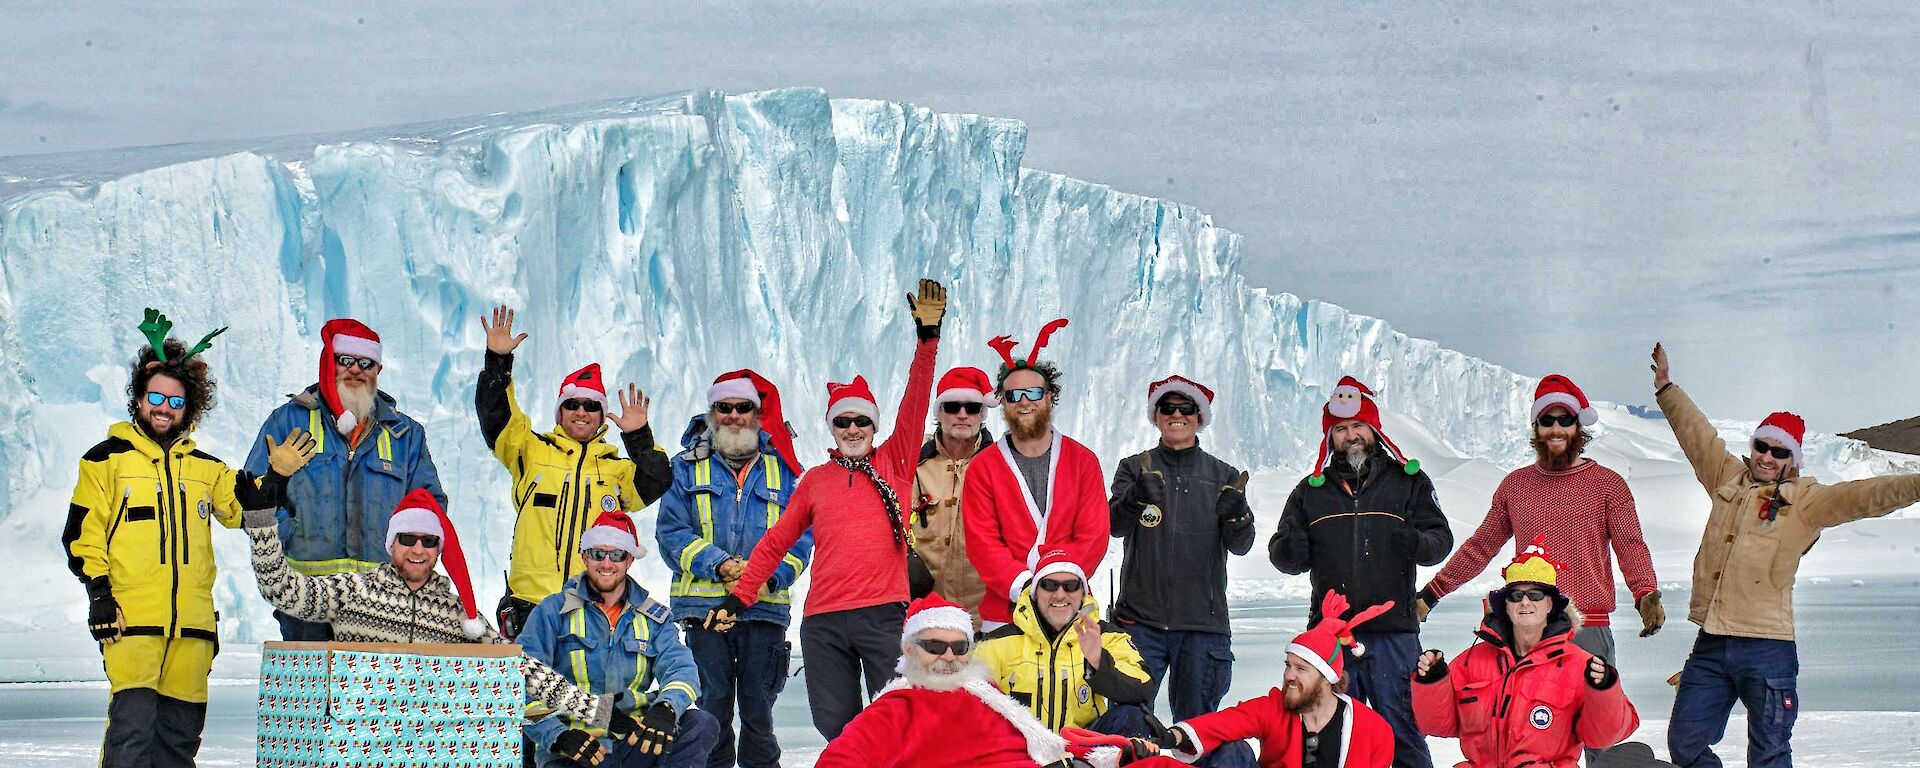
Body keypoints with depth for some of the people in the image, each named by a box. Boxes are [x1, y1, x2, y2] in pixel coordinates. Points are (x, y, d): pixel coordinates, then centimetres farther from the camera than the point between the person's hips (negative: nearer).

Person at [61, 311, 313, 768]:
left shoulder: (205, 468, 18)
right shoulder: (107, 460, 6)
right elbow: (83, 534, 2)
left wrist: (276, 476, 4)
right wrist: (98, 593, -7)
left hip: (192, 626, 5)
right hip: (130, 620, -5)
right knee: (132, 722, -17)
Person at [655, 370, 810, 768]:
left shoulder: (781, 469, 11)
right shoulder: (687, 467, 9)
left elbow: (800, 534, 4)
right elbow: (671, 531, 0)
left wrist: (770, 575, -13)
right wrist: (718, 565, -14)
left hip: (765, 606, 1)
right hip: (704, 605, 0)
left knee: (758, 706, 4)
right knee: (712, 706, 2)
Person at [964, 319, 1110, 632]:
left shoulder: (1082, 461, 9)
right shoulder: (983, 468, 7)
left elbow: (1094, 536, 1)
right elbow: (982, 543, -1)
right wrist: (1021, 585, -16)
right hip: (1003, 615, 0)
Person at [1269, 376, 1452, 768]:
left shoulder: (1408, 481, 9)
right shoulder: (1311, 491, 15)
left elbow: (1441, 538, 5)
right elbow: (1284, 556, 13)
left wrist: (1415, 543, -18)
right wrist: (1290, 550, -11)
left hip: (1392, 631, -2)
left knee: (1399, 725, -5)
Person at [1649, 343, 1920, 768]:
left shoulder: (1804, 501, 0)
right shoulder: (1728, 479, 13)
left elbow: (1865, 496, -11)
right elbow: (1697, 433, 25)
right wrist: (1665, 386, 32)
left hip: (1767, 646, -5)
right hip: (1711, 643, 5)